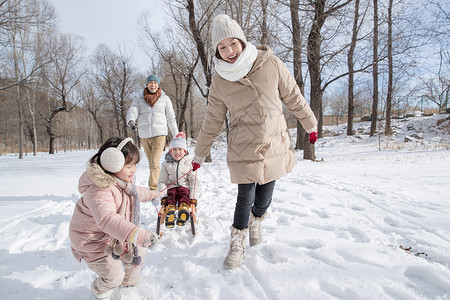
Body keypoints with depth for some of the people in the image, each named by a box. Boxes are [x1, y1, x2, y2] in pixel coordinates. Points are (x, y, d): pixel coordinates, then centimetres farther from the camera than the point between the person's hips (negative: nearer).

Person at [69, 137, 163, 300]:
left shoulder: (122, 181, -4)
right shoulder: (99, 190, -37)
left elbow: (135, 192, 19)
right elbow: (107, 219, -52)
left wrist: (152, 194, 34)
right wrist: (135, 234, -63)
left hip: (114, 233, 9)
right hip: (93, 240, -8)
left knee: (138, 254, 13)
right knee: (113, 276, -5)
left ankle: (129, 282, 45)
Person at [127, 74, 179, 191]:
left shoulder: (165, 99, 8)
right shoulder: (139, 101, 11)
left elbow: (171, 118, 10)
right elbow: (132, 111, -6)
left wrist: (176, 135, 8)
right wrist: (131, 122, -29)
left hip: (159, 134, -3)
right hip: (144, 136, 3)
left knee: (155, 162, -16)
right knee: (151, 163, 11)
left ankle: (153, 188, -16)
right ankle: (154, 185, 24)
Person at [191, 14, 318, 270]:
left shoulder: (270, 63, -7)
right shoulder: (220, 81, -5)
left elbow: (293, 96, 5)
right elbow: (212, 122, 4)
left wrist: (311, 124, 14)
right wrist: (199, 155, 9)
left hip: (274, 144, 2)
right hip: (243, 150, -1)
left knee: (265, 196, 12)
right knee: (245, 198, 0)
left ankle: (255, 221, 46)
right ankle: (238, 243, 26)